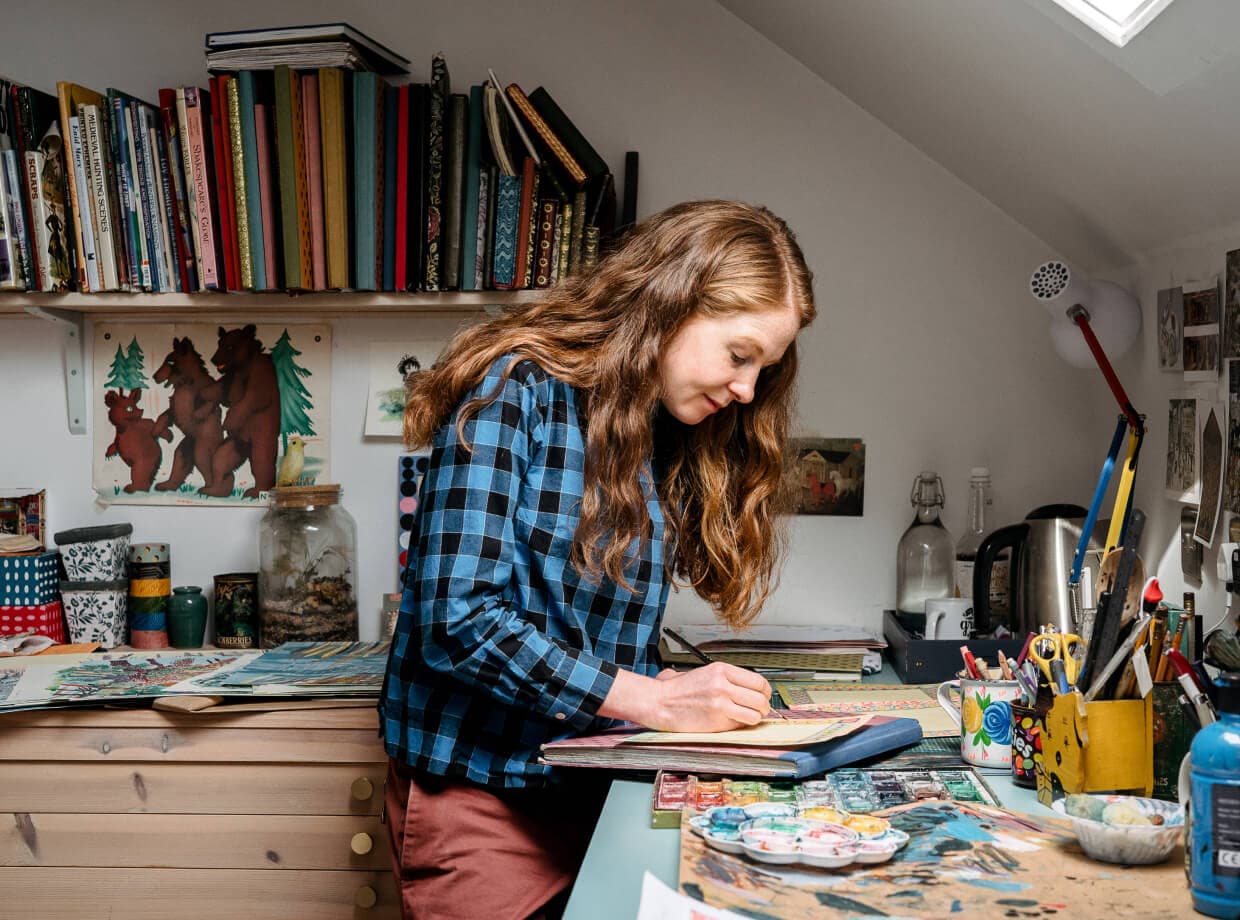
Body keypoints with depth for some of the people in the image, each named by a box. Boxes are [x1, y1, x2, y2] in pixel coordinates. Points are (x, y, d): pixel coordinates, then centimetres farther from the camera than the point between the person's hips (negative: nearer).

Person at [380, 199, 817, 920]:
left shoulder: (672, 440, 8)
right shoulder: (515, 389, -14)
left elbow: (610, 633, 10)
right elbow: (455, 618, -23)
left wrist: (684, 695, -10)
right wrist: (654, 700, -23)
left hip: (596, 786, 7)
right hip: (482, 791, -6)